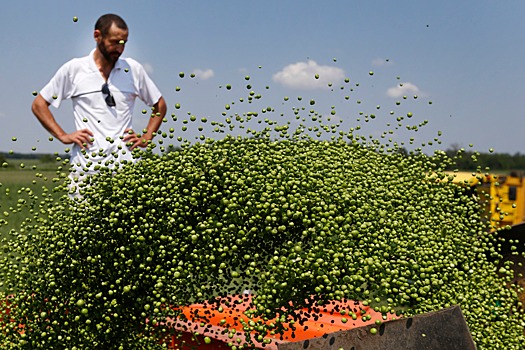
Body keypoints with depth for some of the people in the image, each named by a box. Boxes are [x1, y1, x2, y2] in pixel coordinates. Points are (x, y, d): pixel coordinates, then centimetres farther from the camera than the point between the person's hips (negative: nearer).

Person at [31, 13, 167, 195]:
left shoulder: (134, 69, 10)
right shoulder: (73, 69, 6)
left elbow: (159, 105, 21)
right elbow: (38, 104, 13)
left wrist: (146, 138, 9)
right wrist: (63, 136, 3)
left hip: (125, 163, 1)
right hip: (86, 165, 0)